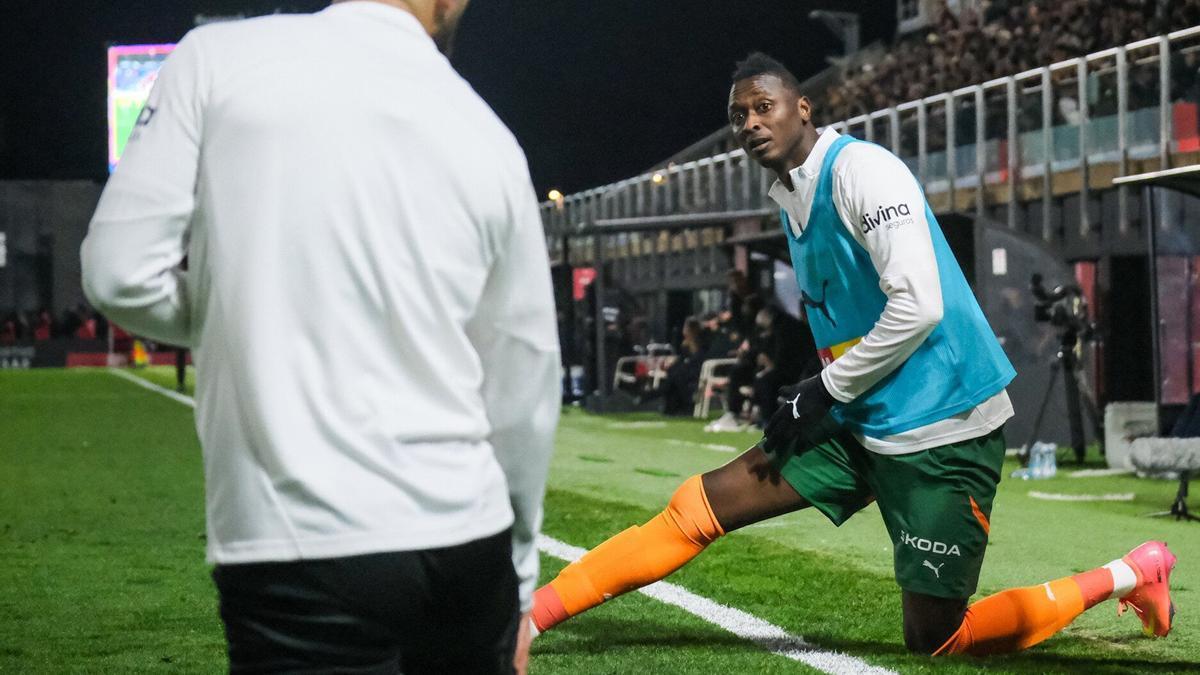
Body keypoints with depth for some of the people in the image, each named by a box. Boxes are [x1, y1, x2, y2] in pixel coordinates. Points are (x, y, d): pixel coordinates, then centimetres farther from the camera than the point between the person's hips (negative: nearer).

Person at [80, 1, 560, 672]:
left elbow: (119, 273, -5)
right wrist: (519, 582, 23)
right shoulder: (489, 140, 7)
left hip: (296, 550, -3)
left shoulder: (217, 56, -2)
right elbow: (525, 389, 11)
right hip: (466, 543, 3)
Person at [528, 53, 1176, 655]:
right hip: (860, 422, 8)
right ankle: (524, 617, 1)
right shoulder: (790, 198, 13)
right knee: (696, 508, -2)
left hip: (939, 428, -8)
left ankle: (1126, 577, 12)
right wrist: (813, 396, 10)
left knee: (935, 641, -5)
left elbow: (919, 307, -22)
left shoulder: (860, 169, -13)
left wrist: (826, 391, -12)